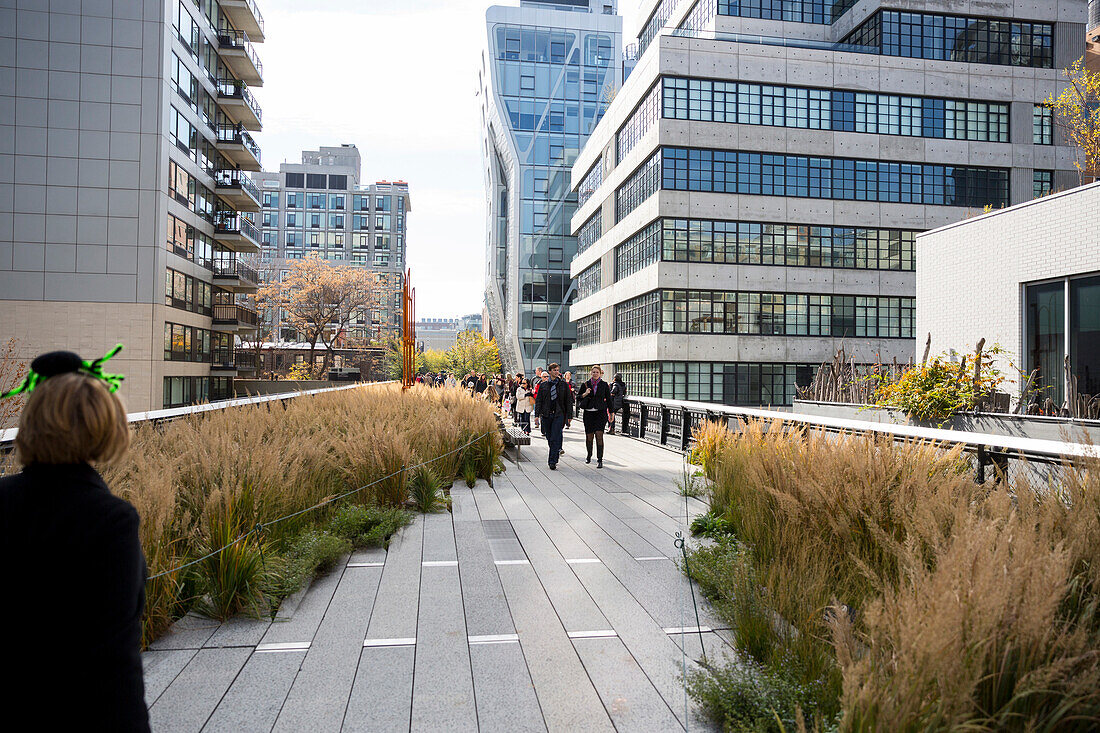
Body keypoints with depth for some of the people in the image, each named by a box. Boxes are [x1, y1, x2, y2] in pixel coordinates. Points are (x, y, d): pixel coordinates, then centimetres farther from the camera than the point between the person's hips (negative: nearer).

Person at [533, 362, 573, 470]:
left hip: (559, 414, -2)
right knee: (549, 438, 10)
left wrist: (569, 416, 3)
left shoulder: (564, 385, 5)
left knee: (555, 438, -10)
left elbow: (569, 401, 6)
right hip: (546, 414, 2)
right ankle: (557, 452, 33)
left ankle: (552, 462, -8)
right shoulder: (543, 385, 7)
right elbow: (538, 400, 8)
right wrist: (537, 414, 0)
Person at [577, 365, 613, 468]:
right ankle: (589, 456, 30)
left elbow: (608, 399, 10)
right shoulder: (586, 384, 6)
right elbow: (578, 399, 7)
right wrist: (584, 394, -13)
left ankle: (600, 460, -12)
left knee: (599, 435, -14)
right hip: (588, 413, 2)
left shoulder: (604, 385, 4)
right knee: (589, 436, 7)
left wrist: (611, 413, 8)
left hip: (600, 413, -2)